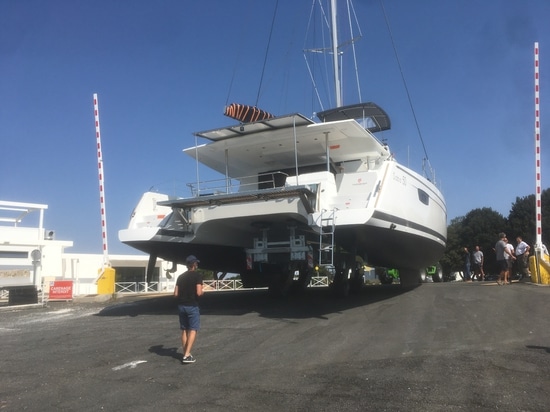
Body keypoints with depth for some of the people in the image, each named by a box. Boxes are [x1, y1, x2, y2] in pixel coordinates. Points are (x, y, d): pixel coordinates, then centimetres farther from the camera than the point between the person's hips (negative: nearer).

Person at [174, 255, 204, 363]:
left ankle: (185, 354, 17)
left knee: (184, 330, 13)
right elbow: (199, 292, -18)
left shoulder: (181, 276, 8)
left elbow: (176, 294, 4)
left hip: (181, 306, 6)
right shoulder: (198, 275, -9)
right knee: (193, 330, -1)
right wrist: (202, 292, 3)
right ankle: (187, 355, -9)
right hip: (192, 306, -6)